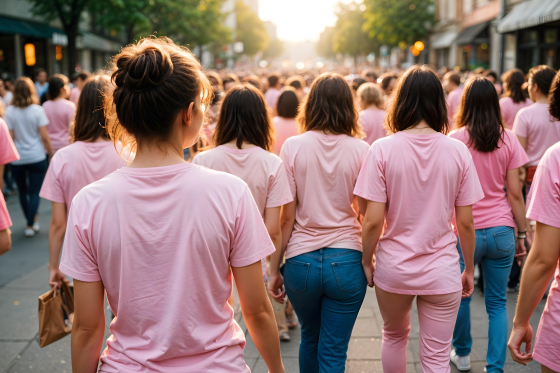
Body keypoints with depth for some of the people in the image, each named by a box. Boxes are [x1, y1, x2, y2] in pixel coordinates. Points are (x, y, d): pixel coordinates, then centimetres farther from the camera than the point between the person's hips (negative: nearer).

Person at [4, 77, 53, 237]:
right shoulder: (37, 110, -8)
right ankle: (31, 225, -1)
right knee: (35, 192, 3)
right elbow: (44, 136, -8)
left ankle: (33, 219, 29)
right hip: (37, 157, -1)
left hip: (17, 158, 2)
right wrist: (50, 152, 4)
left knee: (23, 191, 17)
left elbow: (9, 137, -5)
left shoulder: (9, 112, -5)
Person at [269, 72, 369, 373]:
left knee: (310, 337, 25)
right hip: (346, 261, -1)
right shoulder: (360, 150, -5)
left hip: (301, 261, 1)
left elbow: (286, 217, -6)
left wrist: (274, 269, 2)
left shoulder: (293, 146, -6)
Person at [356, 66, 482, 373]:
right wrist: (469, 270, 11)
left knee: (394, 335, 27)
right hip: (442, 270, 0)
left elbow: (373, 220, -13)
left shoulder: (383, 149, -12)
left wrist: (367, 261, 4)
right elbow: (465, 222, -3)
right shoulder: (458, 151, -7)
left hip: (393, 267, 0)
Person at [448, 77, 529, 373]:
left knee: (461, 296, 17)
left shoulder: (455, 140, -6)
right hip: (501, 231, 2)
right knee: (497, 303, 11)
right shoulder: (508, 140, -1)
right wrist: (521, 233, 9)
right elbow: (515, 193, 0)